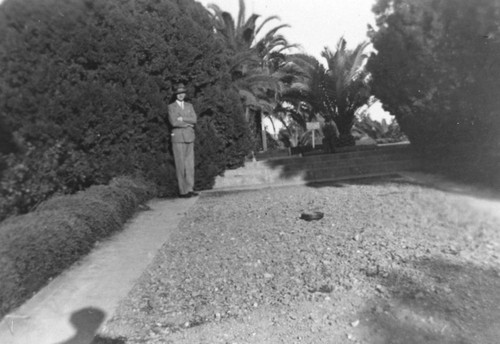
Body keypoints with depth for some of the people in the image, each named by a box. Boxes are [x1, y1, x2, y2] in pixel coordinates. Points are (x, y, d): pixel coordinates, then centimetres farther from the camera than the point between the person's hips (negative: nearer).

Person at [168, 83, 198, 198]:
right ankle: (182, 191, 0)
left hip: (189, 137, 5)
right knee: (180, 166, -5)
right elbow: (174, 122, -11)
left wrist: (182, 119, -8)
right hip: (178, 138, -4)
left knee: (190, 165, 4)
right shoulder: (171, 107, 3)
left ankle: (190, 189, 10)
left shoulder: (189, 106, 17)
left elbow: (194, 119, 2)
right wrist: (188, 123, -4)